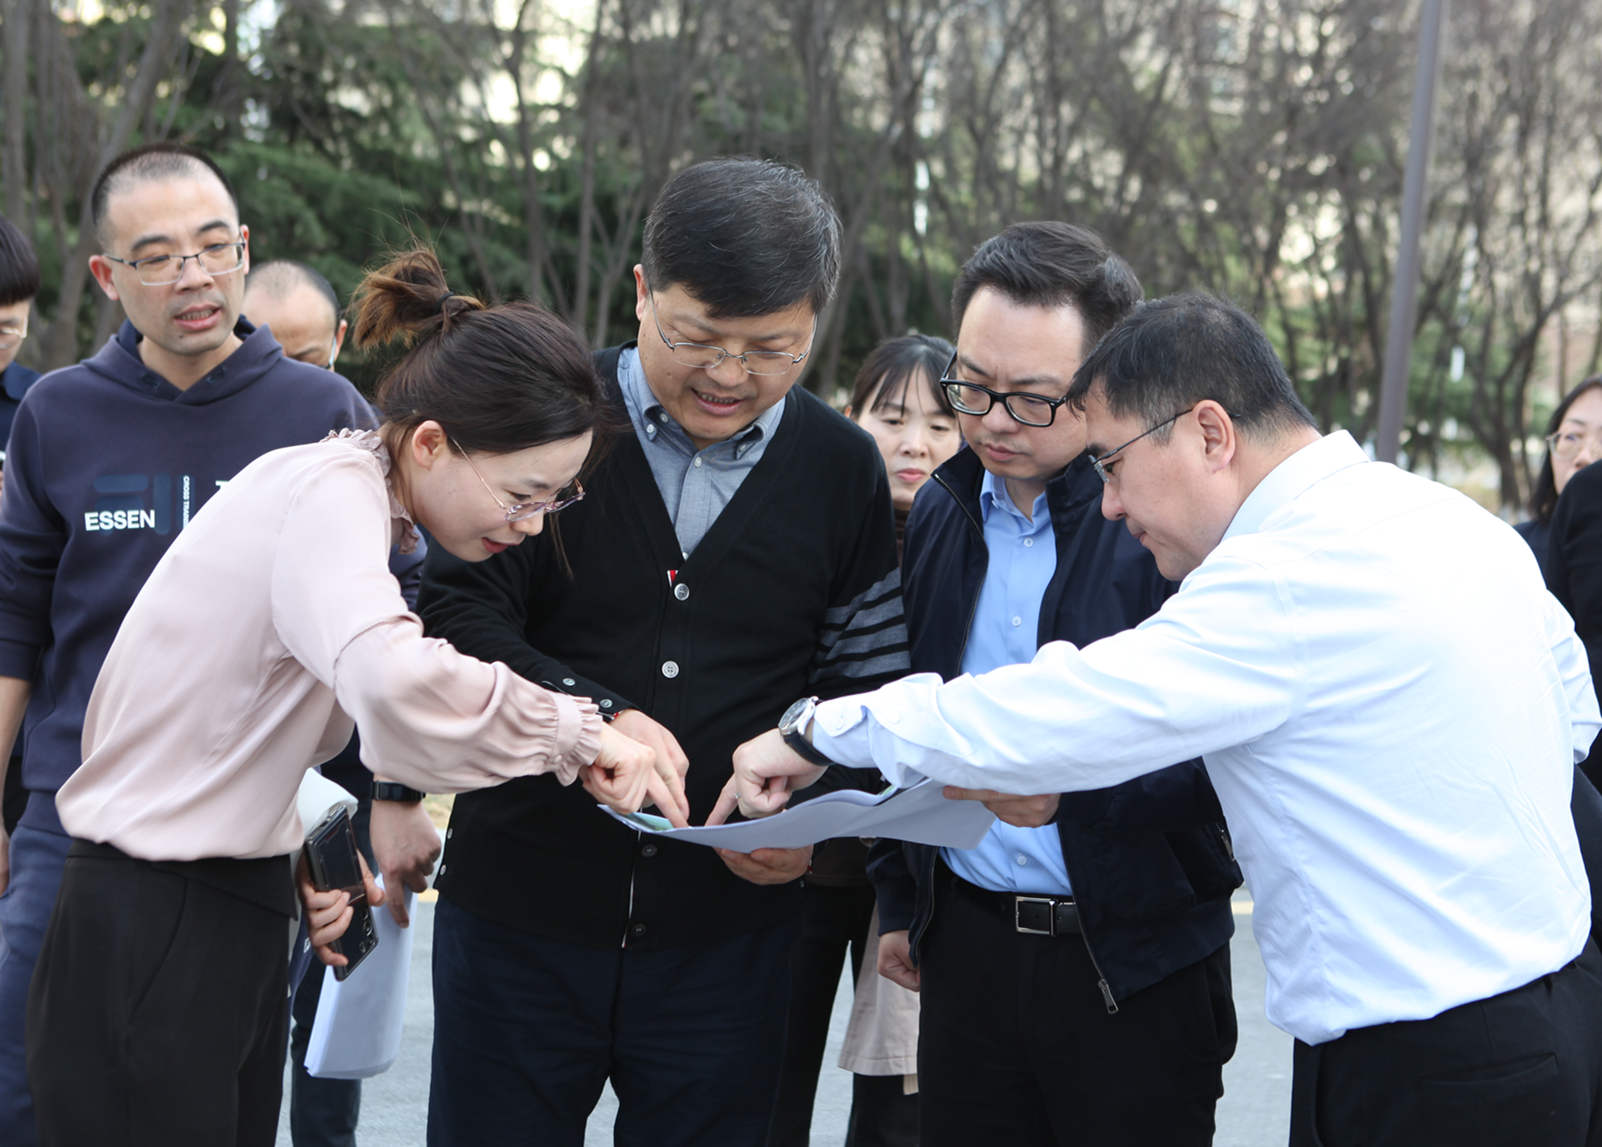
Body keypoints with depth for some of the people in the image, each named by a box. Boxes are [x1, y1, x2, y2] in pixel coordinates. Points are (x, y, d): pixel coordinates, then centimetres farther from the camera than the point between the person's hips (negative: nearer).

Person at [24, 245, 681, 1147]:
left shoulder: (356, 500, 11)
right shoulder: (332, 490, -19)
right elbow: (394, 679, -40)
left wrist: (300, 851, 7)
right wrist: (576, 733, -27)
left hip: (236, 915, 9)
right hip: (157, 931, -9)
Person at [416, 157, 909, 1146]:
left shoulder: (843, 470, 3)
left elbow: (866, 683, 9)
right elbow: (452, 614, -10)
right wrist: (591, 714, -26)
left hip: (730, 933, 2)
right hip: (519, 910, -1)